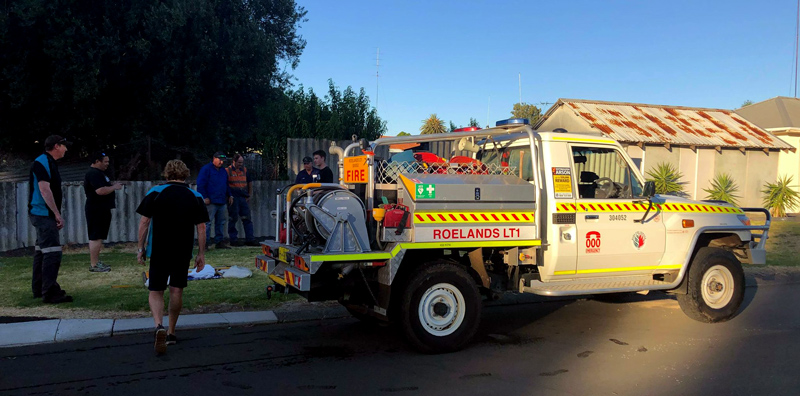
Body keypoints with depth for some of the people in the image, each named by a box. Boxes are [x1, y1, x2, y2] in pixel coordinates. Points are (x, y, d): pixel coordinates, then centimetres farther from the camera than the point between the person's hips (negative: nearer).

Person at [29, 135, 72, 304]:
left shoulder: (49, 163, 18)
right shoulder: (42, 162, -13)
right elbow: (44, 189, -21)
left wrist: (56, 215, 20)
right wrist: (57, 214, -22)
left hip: (44, 215, 11)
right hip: (44, 214, -11)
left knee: (42, 251, 15)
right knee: (52, 252, -13)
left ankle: (38, 289, 24)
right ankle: (50, 293, -13)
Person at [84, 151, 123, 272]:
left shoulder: (97, 173, 19)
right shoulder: (94, 174, -15)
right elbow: (100, 190, -27)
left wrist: (112, 185, 13)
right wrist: (114, 187, -13)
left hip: (101, 210, 11)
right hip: (96, 210, -11)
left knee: (98, 237, 15)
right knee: (96, 237, -9)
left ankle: (96, 261, 22)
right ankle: (94, 265, -7)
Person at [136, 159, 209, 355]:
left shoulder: (155, 193, -2)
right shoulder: (195, 197, 3)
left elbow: (144, 223, -3)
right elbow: (201, 228, 2)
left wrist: (141, 248, 6)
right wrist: (201, 254, 8)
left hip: (158, 251, -2)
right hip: (183, 252, 2)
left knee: (155, 291, 5)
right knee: (177, 290, 13)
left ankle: (159, 326, -19)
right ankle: (171, 333, 21)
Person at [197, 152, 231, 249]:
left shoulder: (223, 171, 19)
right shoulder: (206, 169, -5)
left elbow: (226, 185, 29)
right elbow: (200, 184, -10)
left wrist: (229, 195, 18)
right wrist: (205, 197, -13)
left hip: (221, 202, 8)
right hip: (210, 202, -8)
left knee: (221, 222, 11)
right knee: (207, 222, -7)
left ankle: (219, 242, 18)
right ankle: (205, 242, -3)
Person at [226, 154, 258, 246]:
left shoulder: (245, 170, 11)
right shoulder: (227, 171, -3)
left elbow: (250, 182, 20)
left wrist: (249, 195, 14)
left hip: (244, 198, 5)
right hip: (233, 198, -5)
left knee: (247, 219, 5)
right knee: (233, 219, 1)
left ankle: (249, 239, 10)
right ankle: (233, 239, 9)